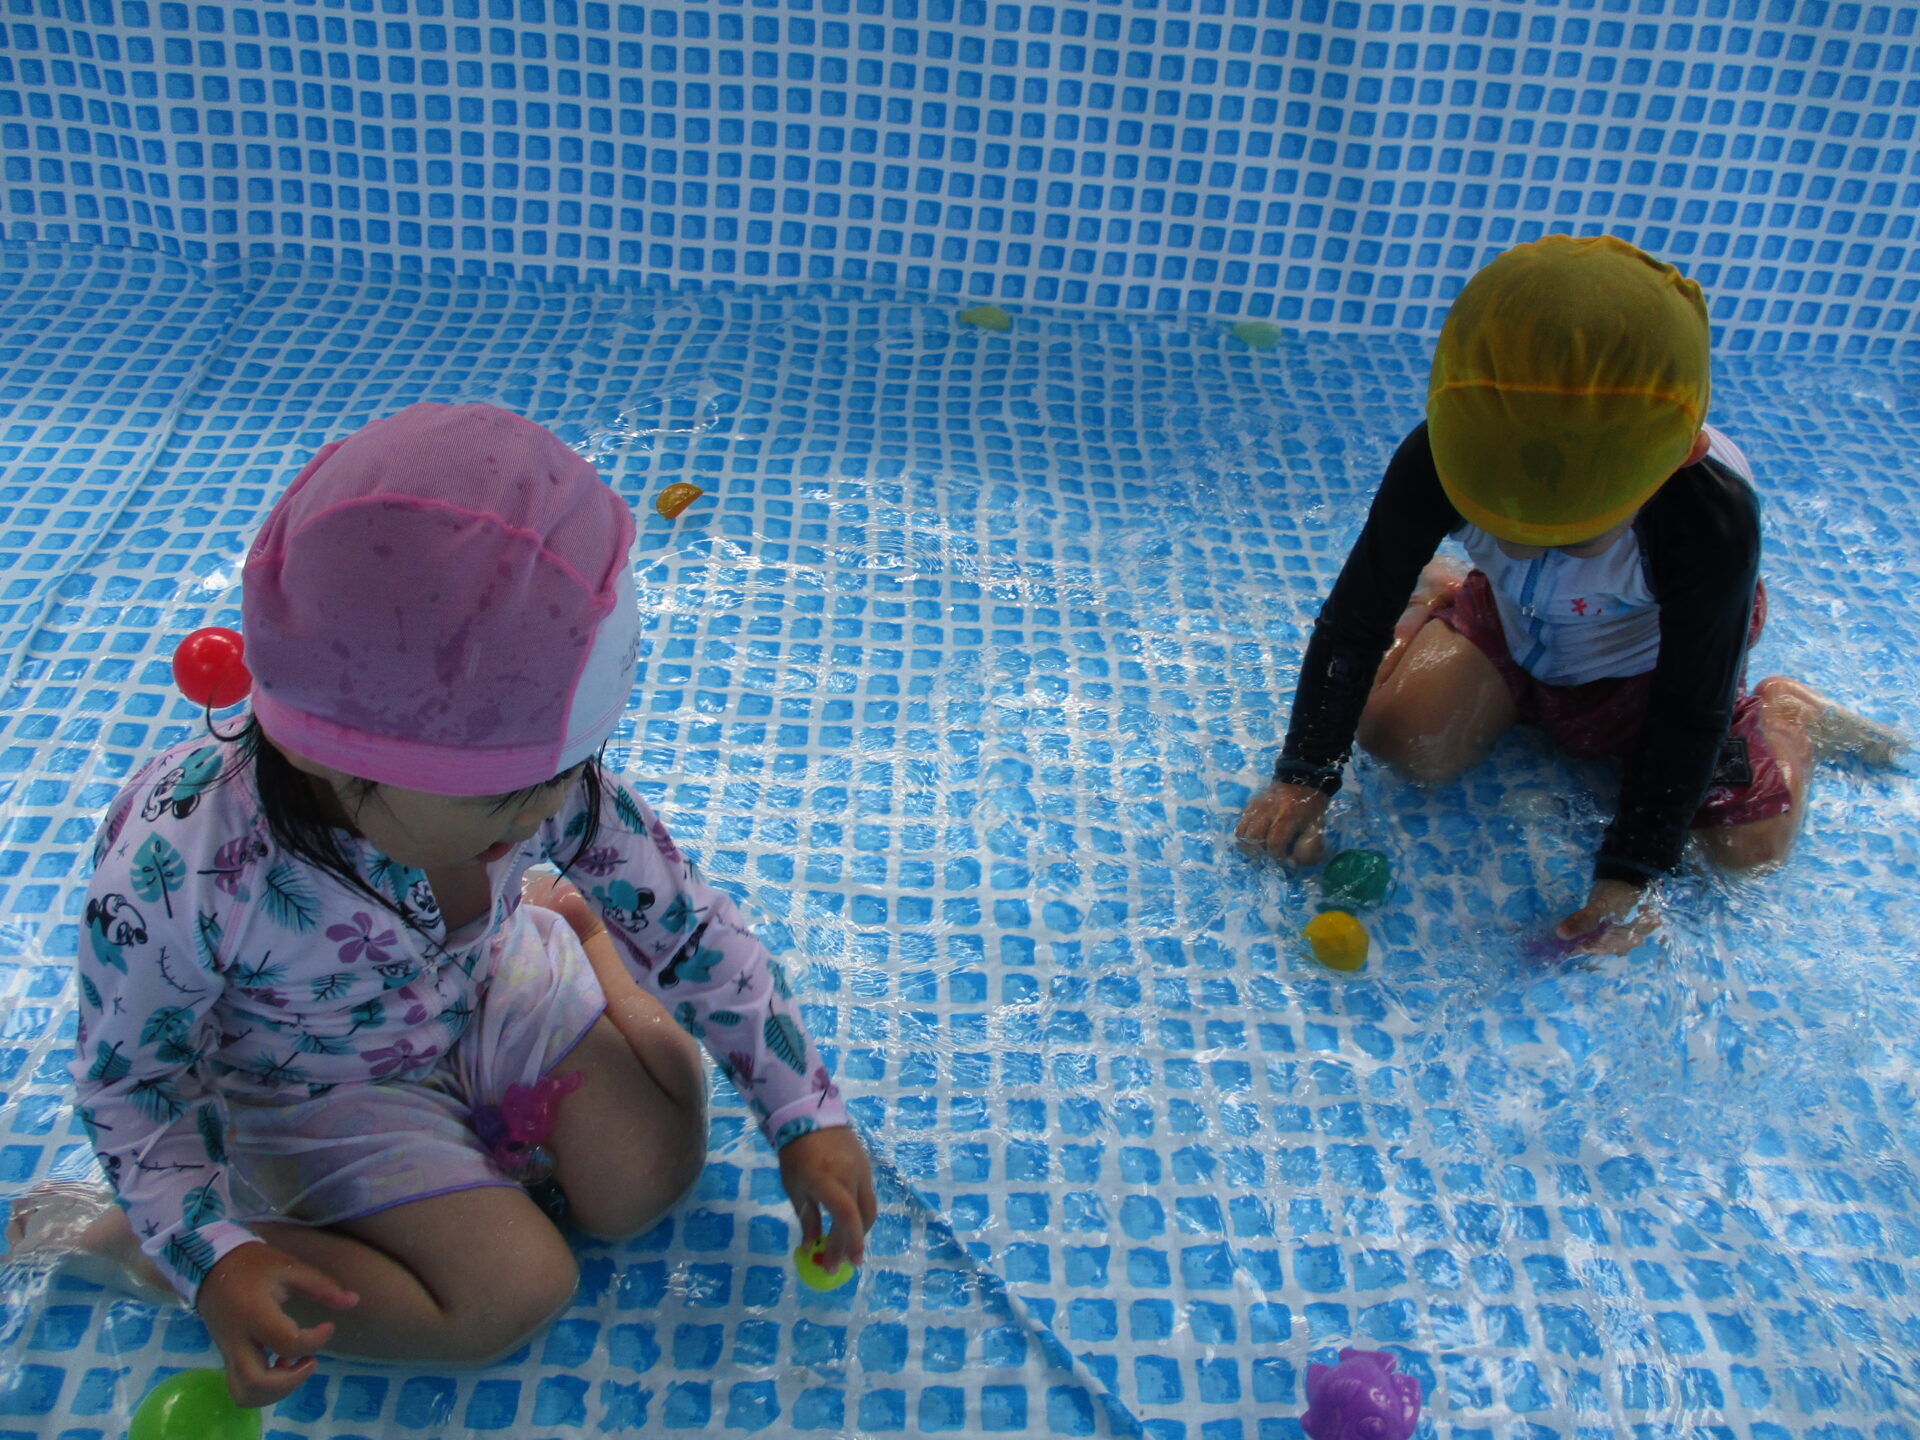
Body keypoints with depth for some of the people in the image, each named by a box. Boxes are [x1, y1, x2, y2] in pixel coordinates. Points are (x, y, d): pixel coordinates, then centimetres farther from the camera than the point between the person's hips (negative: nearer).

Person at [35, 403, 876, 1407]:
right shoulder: (176, 871, -39)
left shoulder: (536, 772, -29)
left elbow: (690, 925, -15)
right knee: (511, 1293, -15)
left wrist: (804, 1112, -11)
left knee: (645, 1185, 1)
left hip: (492, 994, 3)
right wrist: (214, 1258, -32)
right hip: (318, 1090, -3)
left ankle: (572, 926, 22)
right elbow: (130, 1082, -19)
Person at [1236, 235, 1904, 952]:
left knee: (1750, 845, -10)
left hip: (1650, 658, -2)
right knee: (1397, 733, -19)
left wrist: (1629, 876, -30)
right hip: (1511, 621, 2)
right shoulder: (1439, 463, -36)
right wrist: (1304, 778, -30)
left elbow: (1691, 713, -29)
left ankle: (1790, 714, 23)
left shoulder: (1712, 526, -40)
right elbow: (1355, 621, -25)